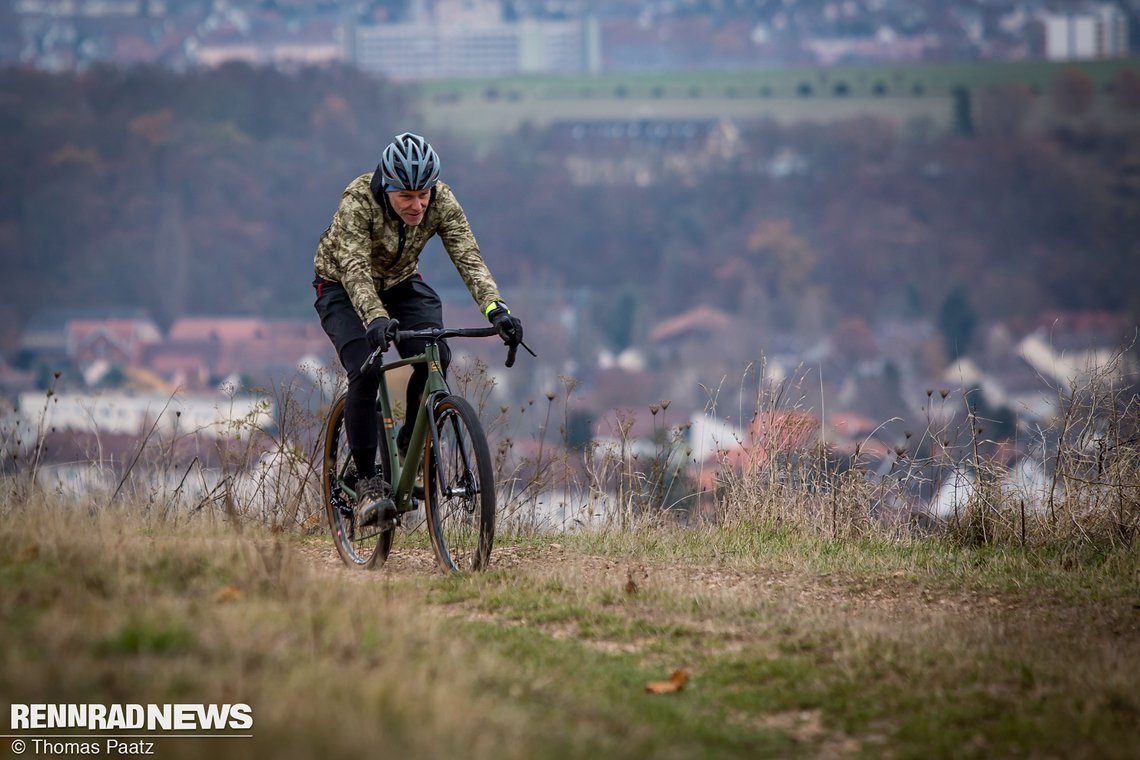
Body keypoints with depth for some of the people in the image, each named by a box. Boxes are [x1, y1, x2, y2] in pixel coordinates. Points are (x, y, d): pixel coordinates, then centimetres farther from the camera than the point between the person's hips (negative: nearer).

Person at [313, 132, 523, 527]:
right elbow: (355, 269, -42)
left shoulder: (441, 201, -23)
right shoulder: (358, 199, -33)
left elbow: (469, 258, -29)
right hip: (343, 287, -3)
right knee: (365, 372, -26)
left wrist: (496, 309, -46)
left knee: (435, 359, -23)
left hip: (401, 283, 3)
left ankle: (410, 442, 3)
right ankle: (367, 483, -17)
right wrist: (375, 318, -59)